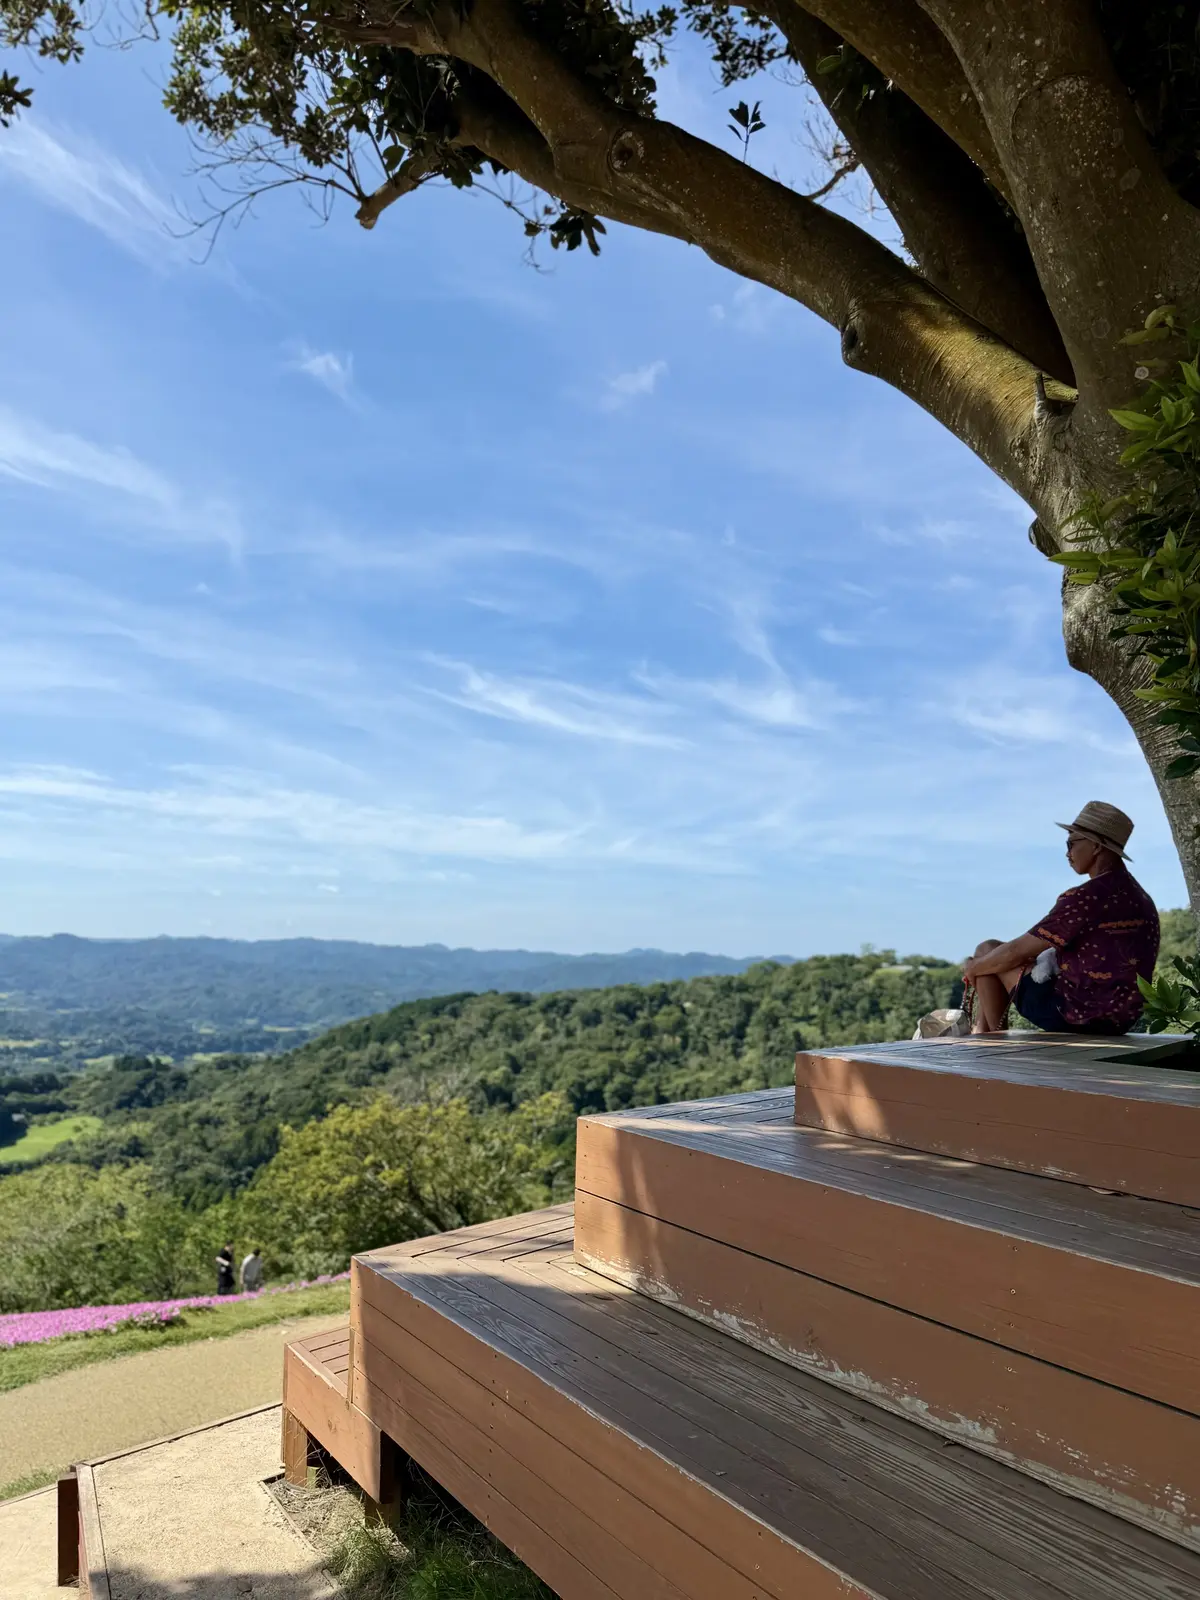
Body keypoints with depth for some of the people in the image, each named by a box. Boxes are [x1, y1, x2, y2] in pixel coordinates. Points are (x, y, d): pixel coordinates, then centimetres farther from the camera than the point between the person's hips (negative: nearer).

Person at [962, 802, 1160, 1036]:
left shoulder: (1085, 898, -21)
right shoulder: (1140, 898, 9)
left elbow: (1016, 951, -16)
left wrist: (974, 967, 4)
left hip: (1077, 1015, -9)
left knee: (987, 950, 6)